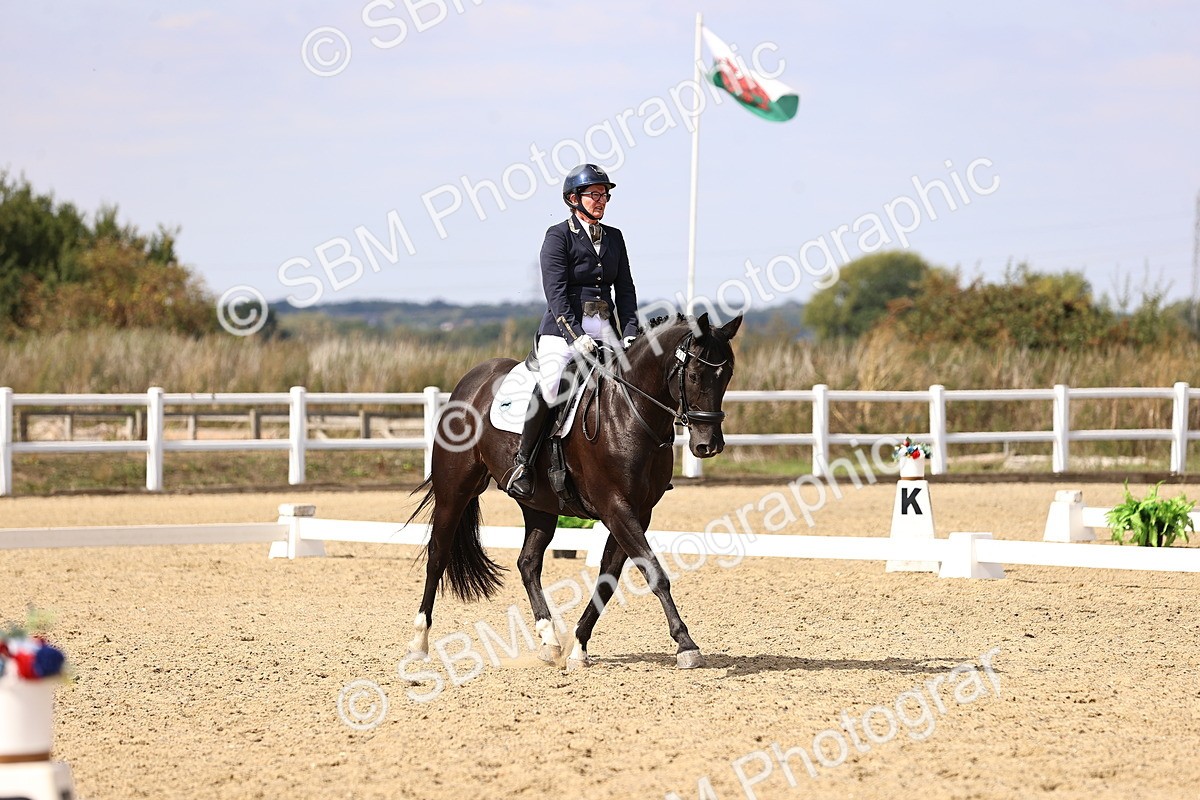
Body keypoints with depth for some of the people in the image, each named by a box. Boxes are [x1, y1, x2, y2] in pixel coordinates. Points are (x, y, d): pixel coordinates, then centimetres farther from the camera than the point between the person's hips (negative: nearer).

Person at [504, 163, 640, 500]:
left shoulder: (614, 238, 16)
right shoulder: (559, 236, -1)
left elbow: (625, 290, 14)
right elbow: (556, 292, -11)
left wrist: (630, 333, -2)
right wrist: (575, 337, -23)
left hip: (605, 328, 6)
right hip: (564, 327, -6)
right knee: (549, 385, -29)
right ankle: (523, 461, -20)